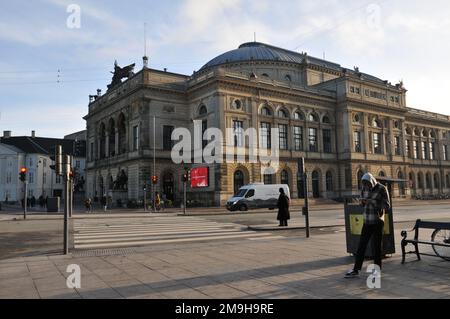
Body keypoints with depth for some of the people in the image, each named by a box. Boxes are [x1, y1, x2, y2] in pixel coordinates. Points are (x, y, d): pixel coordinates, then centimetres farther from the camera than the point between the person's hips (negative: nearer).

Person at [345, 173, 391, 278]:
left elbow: (387, 205, -13)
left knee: (376, 247, 1)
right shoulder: (364, 189, 5)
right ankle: (356, 270, 12)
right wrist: (362, 201, -8)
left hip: (377, 222, -5)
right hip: (367, 222, 5)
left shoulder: (382, 189, -9)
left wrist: (372, 202, -22)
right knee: (361, 246, 6)